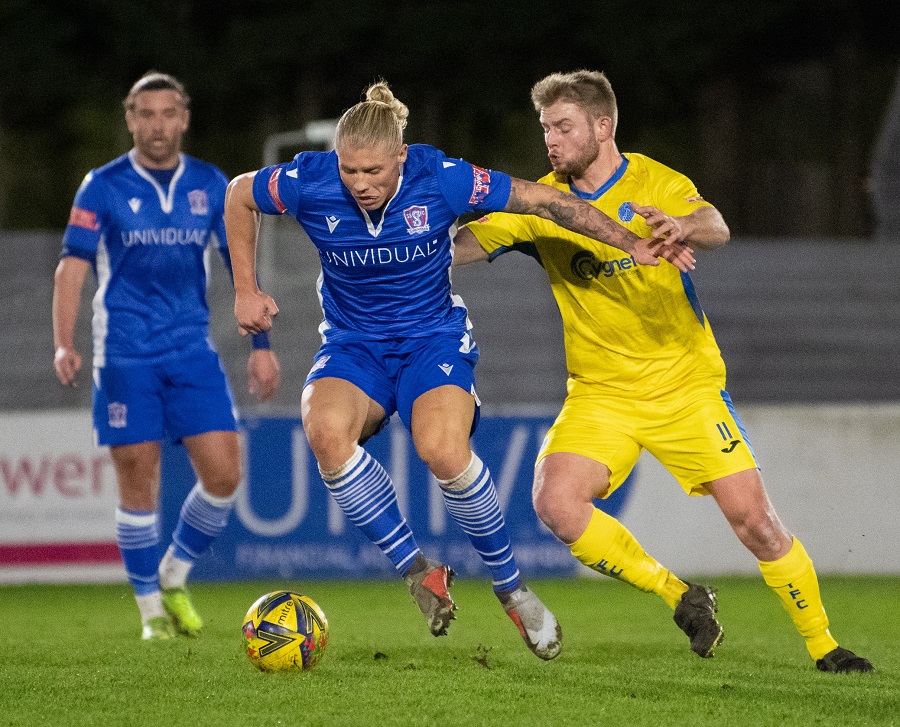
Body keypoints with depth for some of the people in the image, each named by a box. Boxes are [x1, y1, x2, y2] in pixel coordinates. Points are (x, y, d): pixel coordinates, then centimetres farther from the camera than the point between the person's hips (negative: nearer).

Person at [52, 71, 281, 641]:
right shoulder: (104, 187, -2)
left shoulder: (211, 186, 7)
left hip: (192, 349, 3)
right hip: (125, 354, -3)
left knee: (224, 473, -7)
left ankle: (174, 577, 16)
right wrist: (64, 345, -19)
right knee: (139, 485, -2)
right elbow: (72, 268, -6)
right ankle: (152, 611, 11)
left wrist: (262, 344, 4)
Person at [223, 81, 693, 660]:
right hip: (353, 345, 2)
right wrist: (246, 290, 6)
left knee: (443, 450, -33)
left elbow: (541, 199, -8)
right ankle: (419, 572, -15)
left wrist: (634, 244, -9)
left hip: (434, 337, -2)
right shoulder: (307, 183, -14)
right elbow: (239, 195, 7)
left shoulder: (439, 179, -18)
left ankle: (511, 587, -8)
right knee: (325, 431, -33)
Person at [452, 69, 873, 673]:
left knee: (752, 516, -8)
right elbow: (464, 244, -2)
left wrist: (683, 227, -53)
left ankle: (822, 644, 12)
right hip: (601, 392, 2)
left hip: (685, 383, -2)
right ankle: (681, 597, -4)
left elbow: (716, 228, -29)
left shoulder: (656, 184, -10)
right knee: (555, 501, -22)